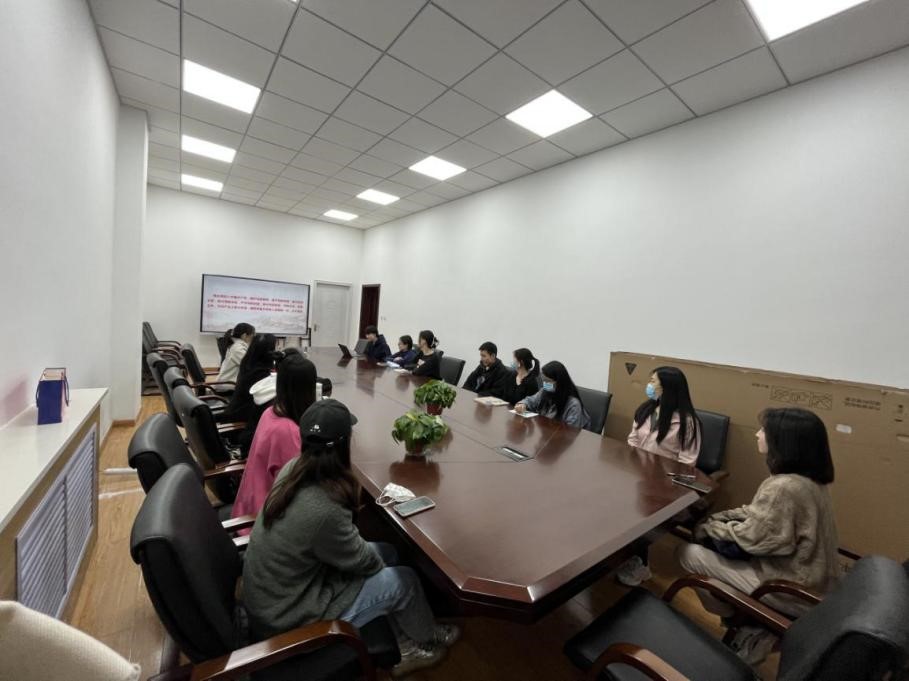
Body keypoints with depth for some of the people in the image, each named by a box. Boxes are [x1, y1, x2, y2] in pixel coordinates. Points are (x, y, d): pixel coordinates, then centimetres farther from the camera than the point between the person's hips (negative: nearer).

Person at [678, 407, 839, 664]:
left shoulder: (783, 487, -31)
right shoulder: (810, 478, -2)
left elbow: (750, 537, -20)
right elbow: (758, 514, 7)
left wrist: (708, 527, -5)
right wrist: (716, 519, 2)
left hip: (793, 592, -8)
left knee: (690, 553, -5)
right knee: (711, 541, 15)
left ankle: (753, 629, 15)